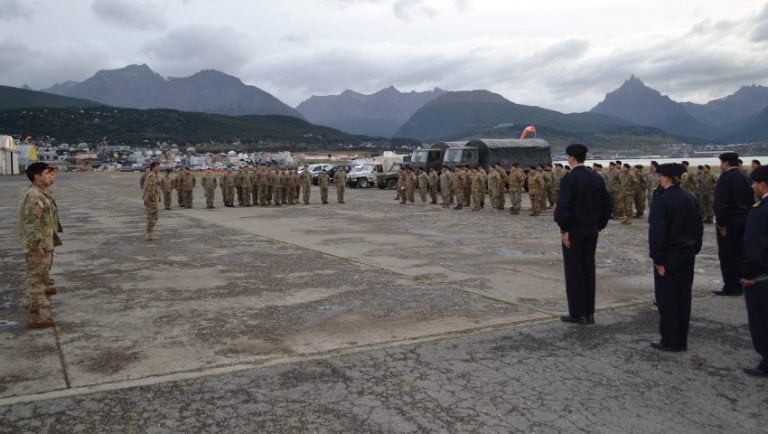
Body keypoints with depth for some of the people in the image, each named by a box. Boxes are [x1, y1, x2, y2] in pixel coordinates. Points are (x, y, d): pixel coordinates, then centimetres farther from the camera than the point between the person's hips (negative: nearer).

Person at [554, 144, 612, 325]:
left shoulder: (569, 179, -14)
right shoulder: (596, 178, 6)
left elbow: (562, 207, -22)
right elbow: (607, 205, 9)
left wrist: (564, 230, -13)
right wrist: (599, 225, 14)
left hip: (573, 232, -7)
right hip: (592, 231, 7)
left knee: (574, 271, 1)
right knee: (588, 270, 12)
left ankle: (577, 313, 6)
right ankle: (589, 313, 18)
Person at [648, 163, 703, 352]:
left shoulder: (661, 200, -16)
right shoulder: (691, 198, 6)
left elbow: (657, 232, -19)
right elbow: (698, 226, 11)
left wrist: (657, 259, -14)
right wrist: (694, 249, 16)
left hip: (669, 256, -7)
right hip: (687, 255, 7)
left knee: (667, 298, 2)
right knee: (683, 297, 12)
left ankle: (670, 341, 7)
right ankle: (681, 341, 21)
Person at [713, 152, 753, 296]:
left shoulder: (725, 178, -12)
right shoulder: (746, 178, 12)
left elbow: (720, 202, -20)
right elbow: (751, 200, 14)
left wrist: (721, 223, -17)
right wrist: (748, 218, 16)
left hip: (729, 221, -8)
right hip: (744, 221, 8)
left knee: (727, 255, -3)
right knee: (741, 253, 12)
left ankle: (731, 287, -2)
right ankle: (741, 285, 17)